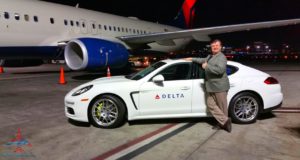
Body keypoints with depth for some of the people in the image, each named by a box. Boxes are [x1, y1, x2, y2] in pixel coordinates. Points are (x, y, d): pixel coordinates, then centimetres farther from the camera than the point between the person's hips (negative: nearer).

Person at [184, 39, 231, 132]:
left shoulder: (221, 57, -11)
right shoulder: (210, 56, 18)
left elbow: (220, 70, -26)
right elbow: (203, 60, 39)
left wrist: (207, 66, -19)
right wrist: (192, 59, 44)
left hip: (220, 86, -9)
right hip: (211, 87, 9)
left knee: (222, 107, -1)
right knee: (210, 104, 5)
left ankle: (223, 123, 12)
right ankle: (225, 121, 10)